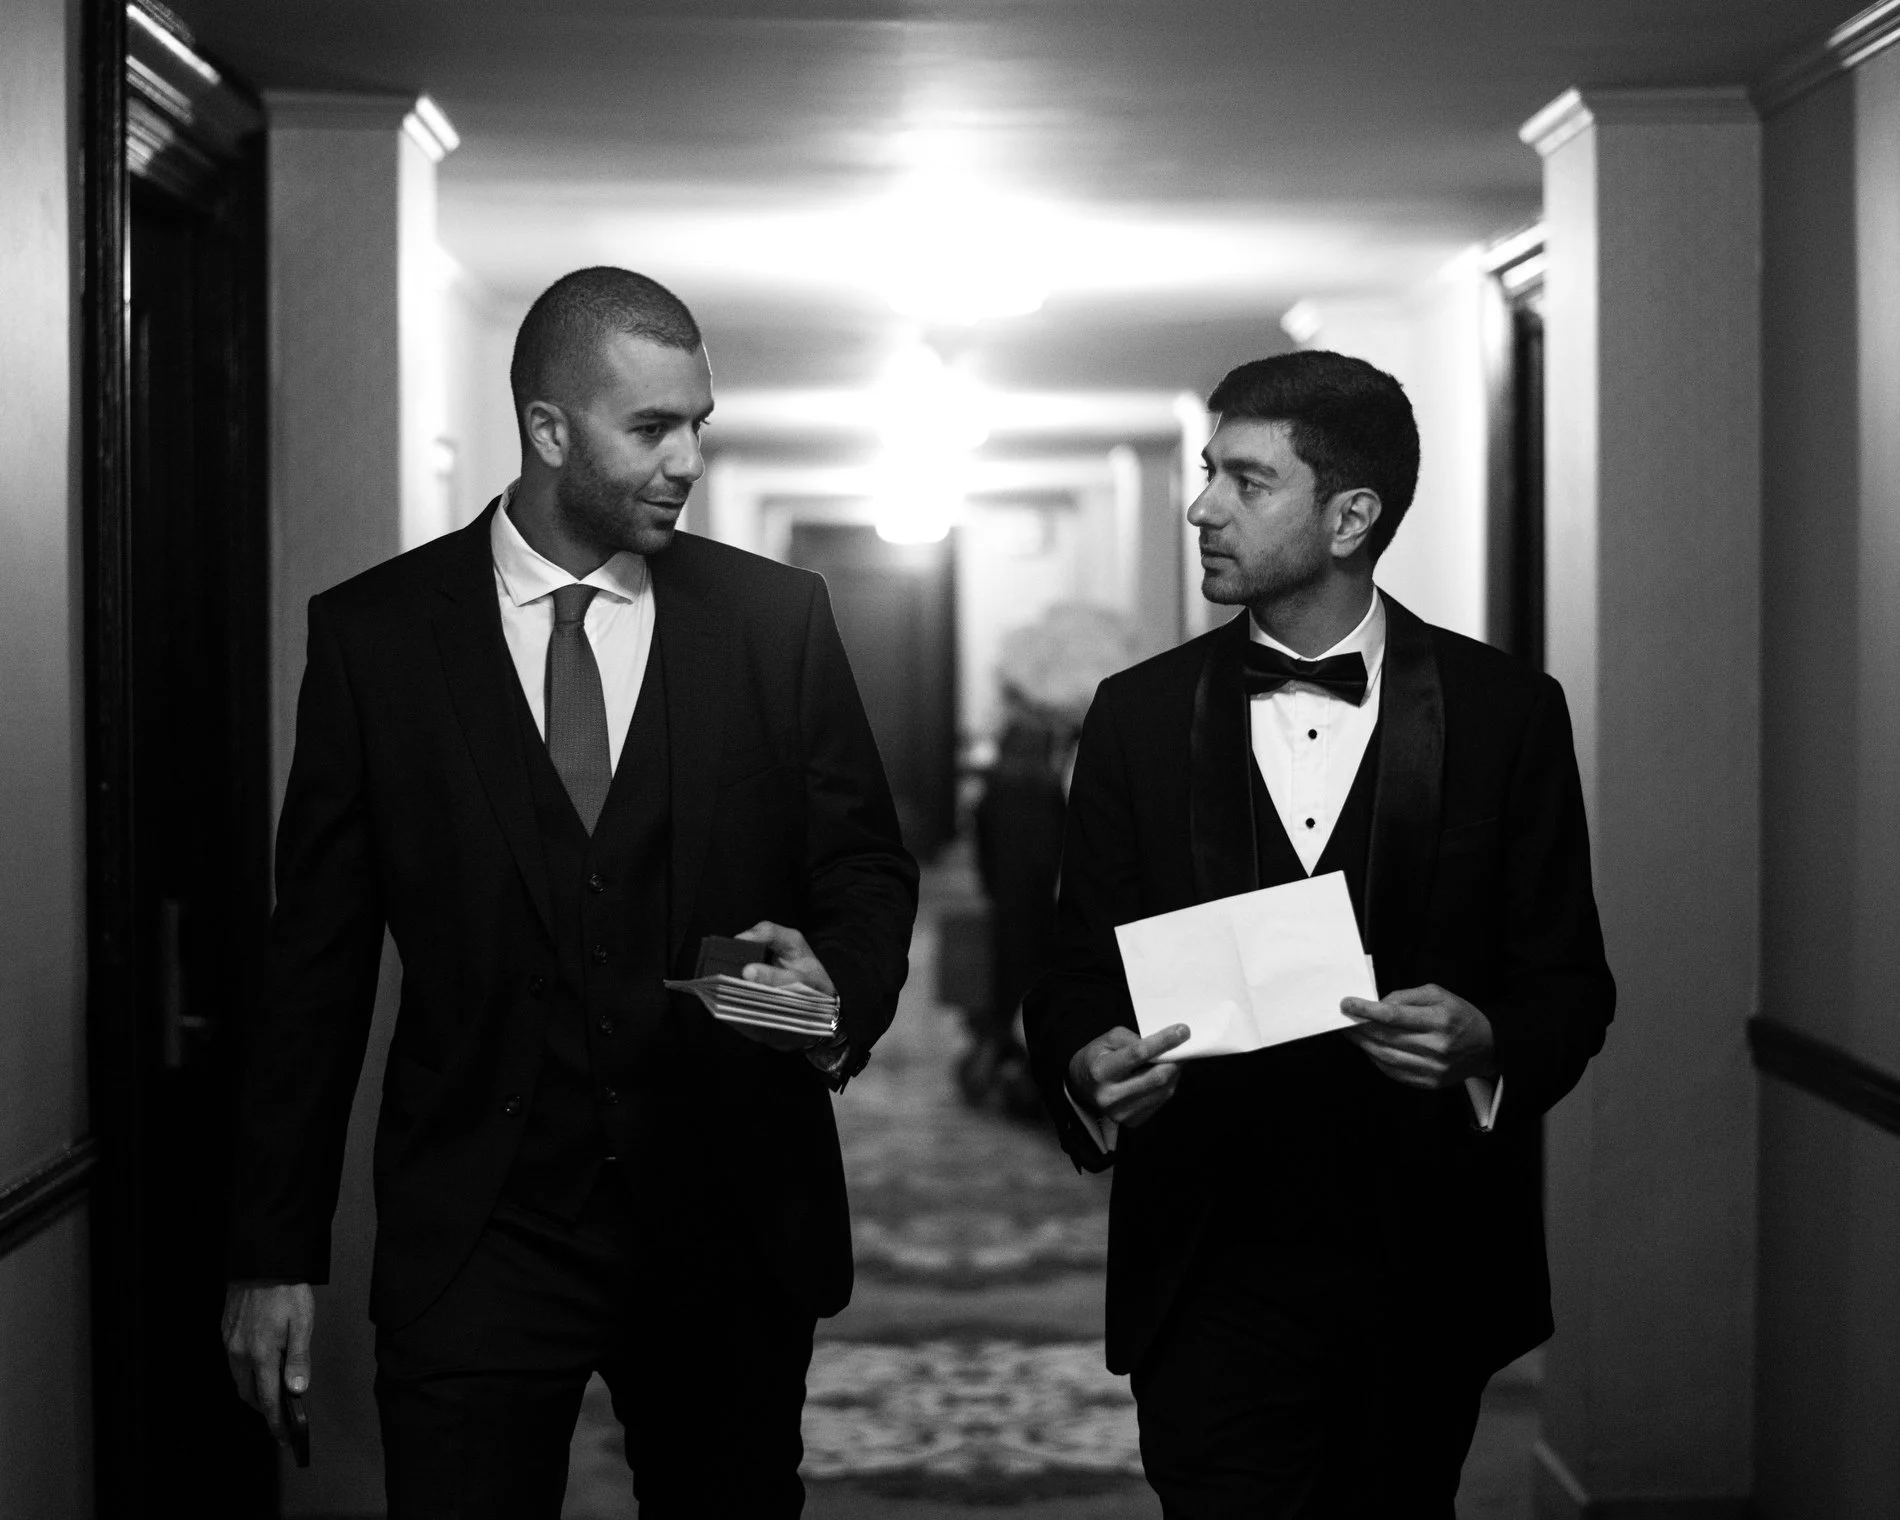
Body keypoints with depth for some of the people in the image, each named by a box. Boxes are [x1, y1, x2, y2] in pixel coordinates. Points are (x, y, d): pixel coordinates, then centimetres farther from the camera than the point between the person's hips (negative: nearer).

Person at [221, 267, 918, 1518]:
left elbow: (869, 867, 9)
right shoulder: (375, 630, 0)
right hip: (478, 1227, -1)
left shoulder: (780, 617, 2)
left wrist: (840, 984, -15)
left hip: (736, 1216, 2)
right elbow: (319, 950, 2)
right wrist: (277, 1249, 0)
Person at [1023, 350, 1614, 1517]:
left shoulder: (1505, 710, 0)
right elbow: (1079, 971, 5)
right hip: (1213, 1273, 0)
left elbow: (1571, 984, 2)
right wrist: (1087, 1067, -17)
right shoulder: (1140, 715, 5)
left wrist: (1483, 1039, -20)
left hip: (1425, 1271, 0)